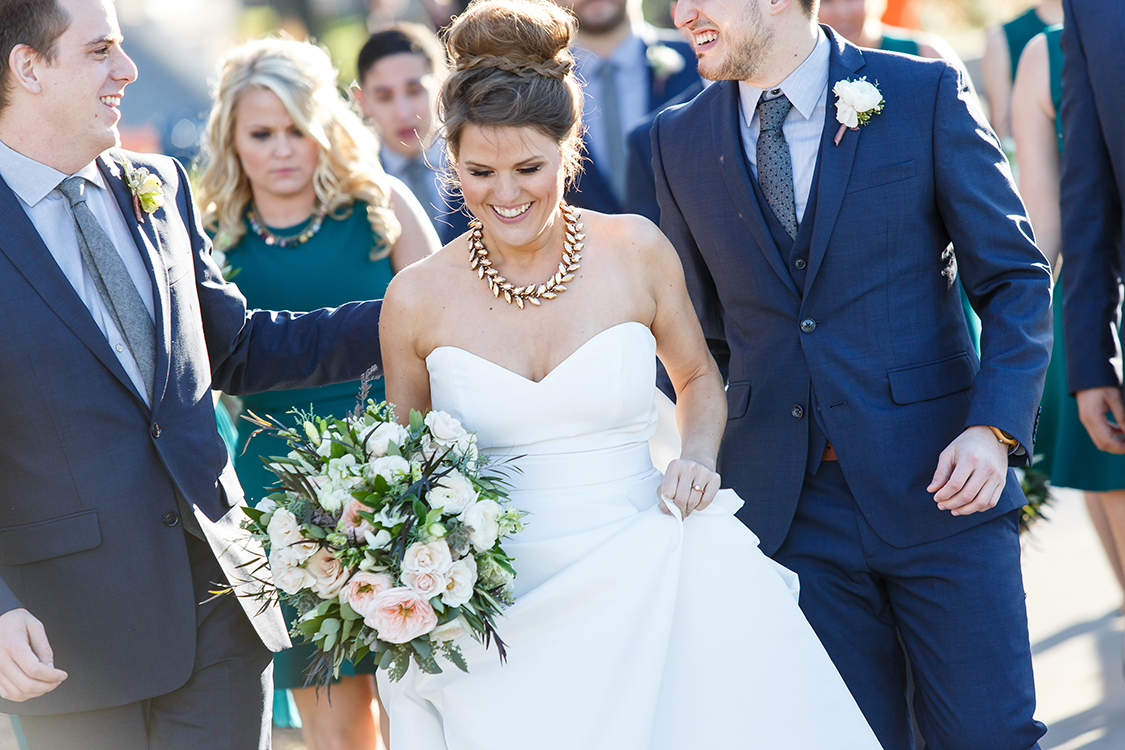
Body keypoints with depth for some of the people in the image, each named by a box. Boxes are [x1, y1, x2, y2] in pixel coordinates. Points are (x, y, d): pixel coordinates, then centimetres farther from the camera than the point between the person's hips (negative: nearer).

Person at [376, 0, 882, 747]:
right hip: (500, 612, 0)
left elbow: (698, 379, 14)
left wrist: (697, 459, -5)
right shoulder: (417, 299, -4)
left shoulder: (635, 251, -3)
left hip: (644, 591, 1)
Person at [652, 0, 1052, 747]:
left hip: (937, 483, -2)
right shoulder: (680, 141, 6)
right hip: (787, 509, 2)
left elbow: (1016, 279, -2)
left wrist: (994, 429, -14)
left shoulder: (926, 95, -3)